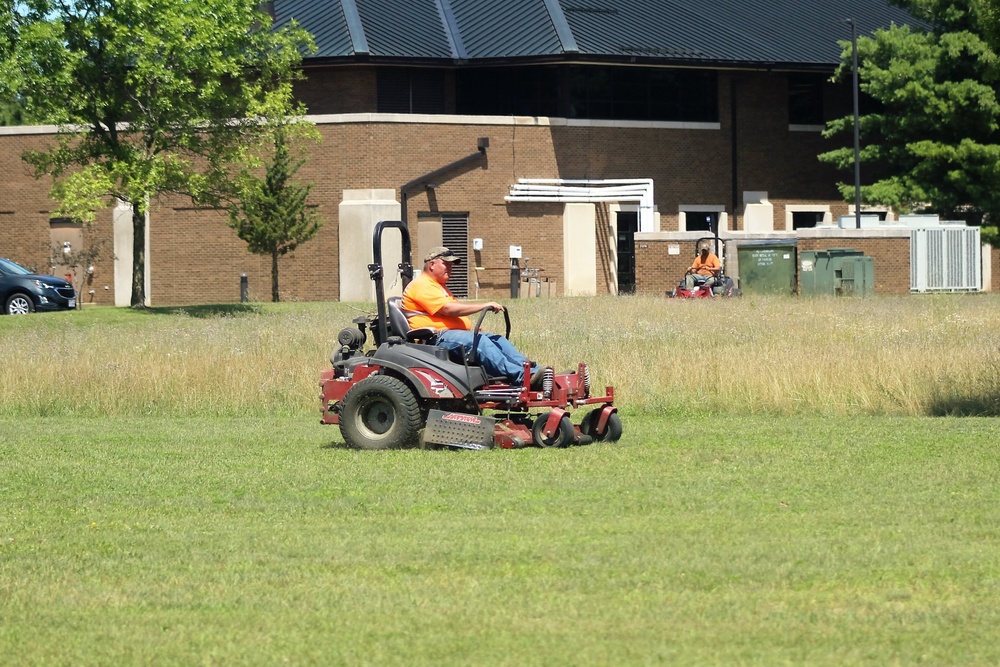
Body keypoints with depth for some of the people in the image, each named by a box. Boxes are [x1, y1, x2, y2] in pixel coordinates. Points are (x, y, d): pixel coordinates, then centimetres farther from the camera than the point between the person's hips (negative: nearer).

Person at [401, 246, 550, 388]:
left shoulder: (439, 286, 31)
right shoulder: (422, 286, -7)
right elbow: (449, 309, -18)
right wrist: (484, 306, -16)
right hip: (437, 337, -11)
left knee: (498, 340, -4)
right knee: (480, 342, -31)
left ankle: (532, 371, -19)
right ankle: (521, 377, -44)